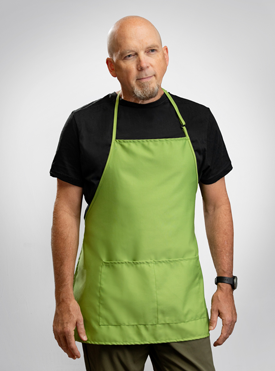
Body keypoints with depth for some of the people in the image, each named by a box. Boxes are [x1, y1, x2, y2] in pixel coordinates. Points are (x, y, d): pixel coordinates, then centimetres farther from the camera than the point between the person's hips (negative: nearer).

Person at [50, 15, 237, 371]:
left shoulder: (197, 120, 7)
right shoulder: (85, 124, 0)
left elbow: (216, 205, 11)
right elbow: (66, 211, 1)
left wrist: (225, 283, 4)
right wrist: (64, 298, -5)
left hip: (182, 304, 2)